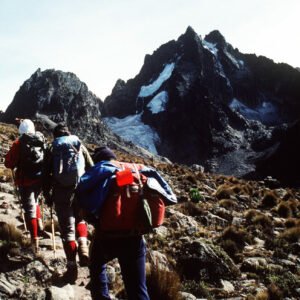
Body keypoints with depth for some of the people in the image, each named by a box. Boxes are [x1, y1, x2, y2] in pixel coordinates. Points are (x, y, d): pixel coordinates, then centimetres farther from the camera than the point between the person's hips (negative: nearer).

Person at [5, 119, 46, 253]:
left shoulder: (19, 143, -8)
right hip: (40, 178, 4)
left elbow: (8, 163, -8)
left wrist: (17, 163, 11)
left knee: (29, 209, 1)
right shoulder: (41, 140, 1)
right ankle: (39, 225, 21)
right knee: (34, 201, 30)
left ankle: (35, 240, 0)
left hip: (25, 180, -4)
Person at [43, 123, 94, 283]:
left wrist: (47, 195, 14)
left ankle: (72, 267, 4)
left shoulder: (52, 148, 7)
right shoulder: (79, 145, 9)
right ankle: (83, 248, 2)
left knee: (67, 229, 4)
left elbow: (46, 174, 5)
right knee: (80, 220, 25)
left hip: (61, 191, -1)